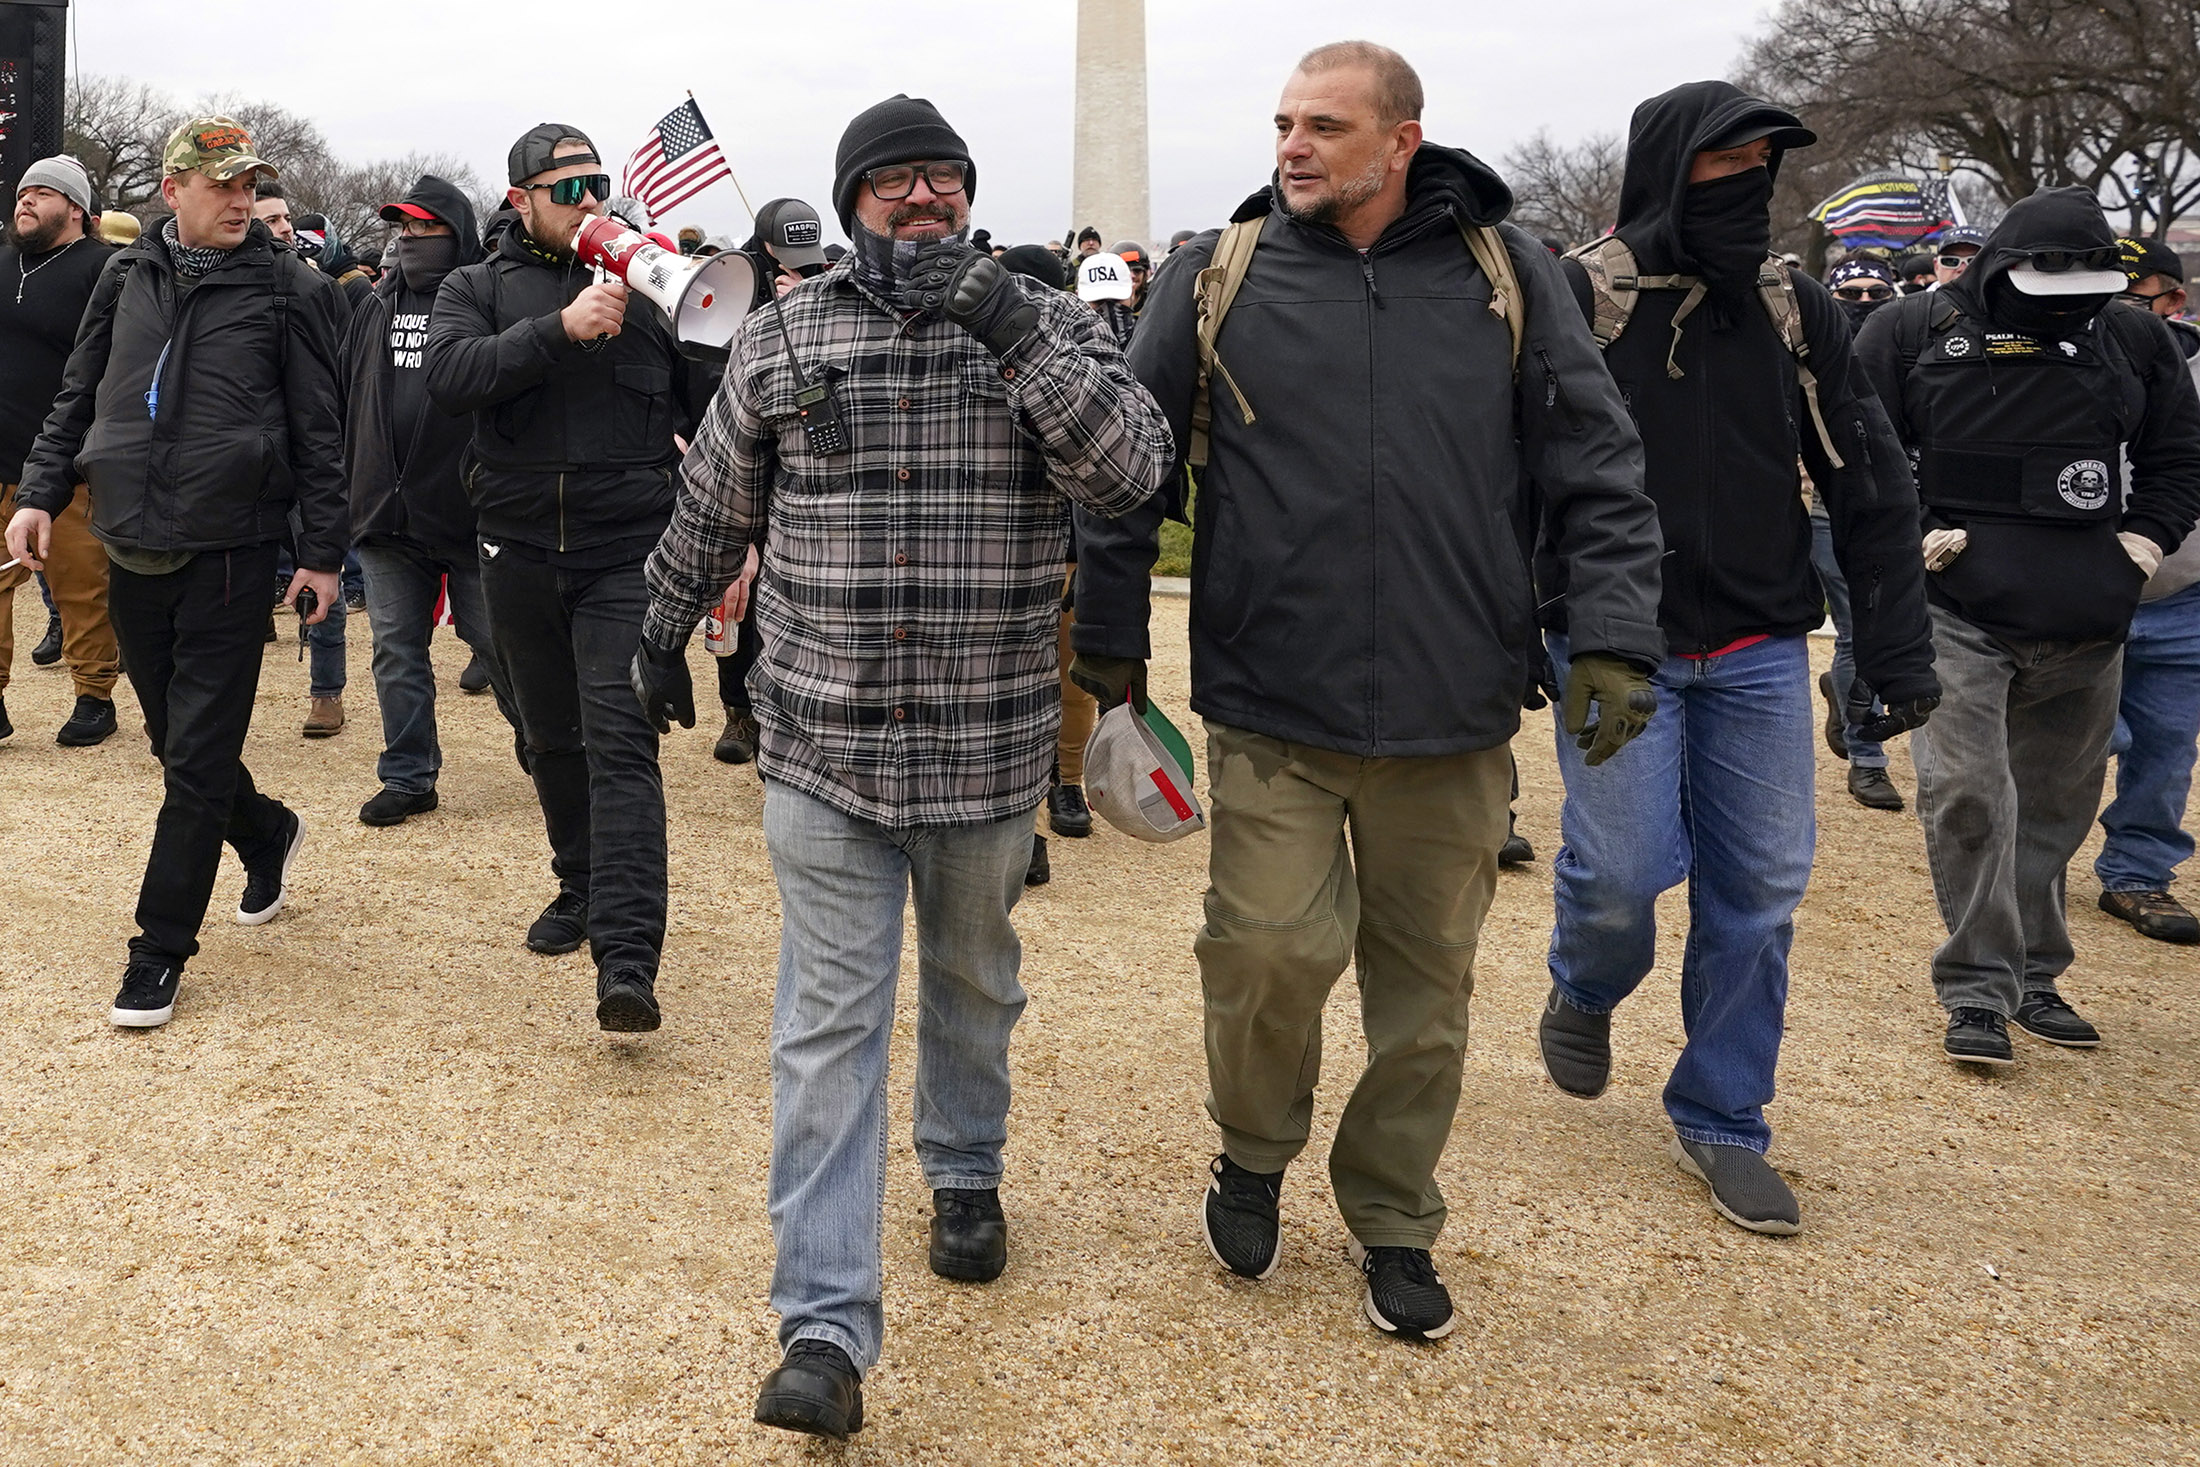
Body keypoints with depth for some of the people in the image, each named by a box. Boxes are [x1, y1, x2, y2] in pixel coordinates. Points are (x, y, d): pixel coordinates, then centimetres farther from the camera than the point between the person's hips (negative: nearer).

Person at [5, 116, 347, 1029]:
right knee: (174, 739, 14)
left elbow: (319, 431, -2)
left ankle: (161, 947, 5)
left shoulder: (288, 290, -2)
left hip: (228, 553, -5)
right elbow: (77, 399, 17)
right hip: (132, 551, 5)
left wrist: (320, 552, -4)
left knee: (197, 758, -3)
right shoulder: (129, 278, 10)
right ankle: (268, 834, 42)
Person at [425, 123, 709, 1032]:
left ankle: (626, 962, -18)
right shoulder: (478, 289, 6)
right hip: (520, 553, 3)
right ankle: (581, 888, 37)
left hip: (627, 554, -3)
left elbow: (709, 407, 8)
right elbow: (449, 377, -14)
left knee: (619, 742, -12)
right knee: (551, 740, 16)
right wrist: (559, 329, -24)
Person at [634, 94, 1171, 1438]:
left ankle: (966, 1176, 46)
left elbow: (1133, 469, -15)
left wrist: (1016, 335, -23)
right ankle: (828, 1329, -1)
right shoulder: (783, 338, 2)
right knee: (830, 1024, -3)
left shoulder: (1045, 325, 0)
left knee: (974, 984, 20)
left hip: (989, 744, 1)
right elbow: (713, 509, 13)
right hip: (824, 744, 0)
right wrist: (664, 636, 22)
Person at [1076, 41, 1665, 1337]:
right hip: (1271, 708, -1)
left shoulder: (1503, 273, 2)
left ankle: (1393, 1223, 31)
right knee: (1274, 948, -8)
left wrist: (1618, 637, -6)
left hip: (1452, 716, 1)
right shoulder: (1220, 275, 1)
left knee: (1426, 982, 10)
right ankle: (1255, 1155, 24)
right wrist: (1109, 643, 8)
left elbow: (1598, 466, 3)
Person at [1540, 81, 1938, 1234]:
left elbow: (1869, 486, 8)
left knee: (1761, 889, 4)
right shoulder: (1577, 302, -6)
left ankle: (1721, 1122, 21)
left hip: (1759, 650, 4)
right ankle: (1585, 989, 29)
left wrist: (1897, 648, 3)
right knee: (1623, 869, -8)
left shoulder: (1795, 310, 6)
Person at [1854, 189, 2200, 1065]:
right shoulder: (1916, 331, -2)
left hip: (2087, 626, 4)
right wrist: (1905, 533, -9)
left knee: (2056, 802, 11)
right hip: (1957, 611, -4)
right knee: (1967, 792, -12)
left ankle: (2033, 976, 24)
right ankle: (1978, 990, -3)